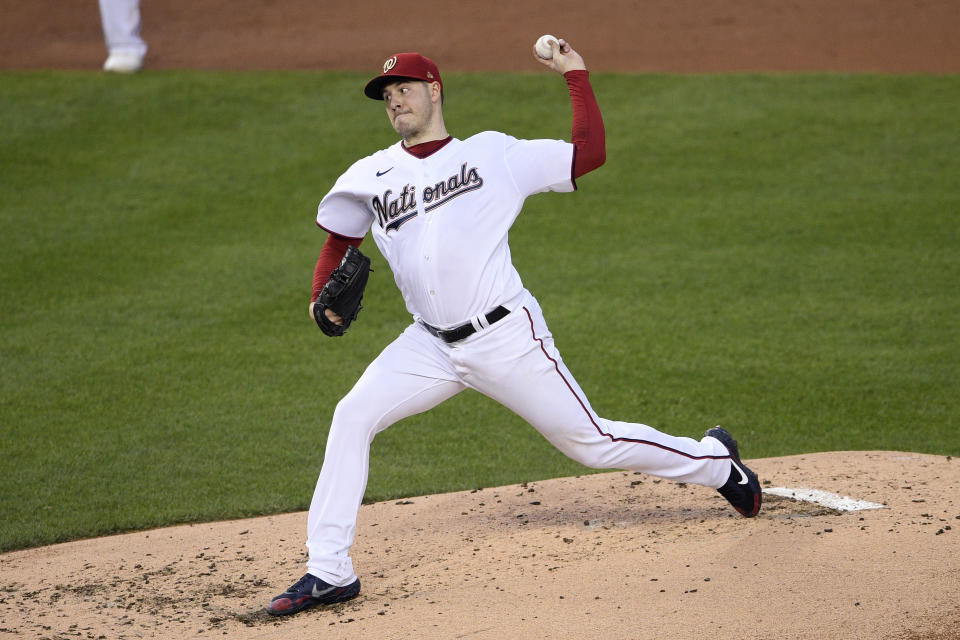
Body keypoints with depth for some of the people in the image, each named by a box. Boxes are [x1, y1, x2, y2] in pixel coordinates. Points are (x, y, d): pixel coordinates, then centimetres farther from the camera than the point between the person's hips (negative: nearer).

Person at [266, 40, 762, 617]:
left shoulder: (494, 154, 0)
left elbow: (589, 154, 2)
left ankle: (714, 460, 26)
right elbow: (340, 236, 22)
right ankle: (330, 573, -7)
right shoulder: (371, 177, 9)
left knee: (591, 442, 1)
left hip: (507, 338, -4)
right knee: (352, 418, -12)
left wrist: (576, 76, 0)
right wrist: (323, 296, 4)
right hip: (430, 346, 4)